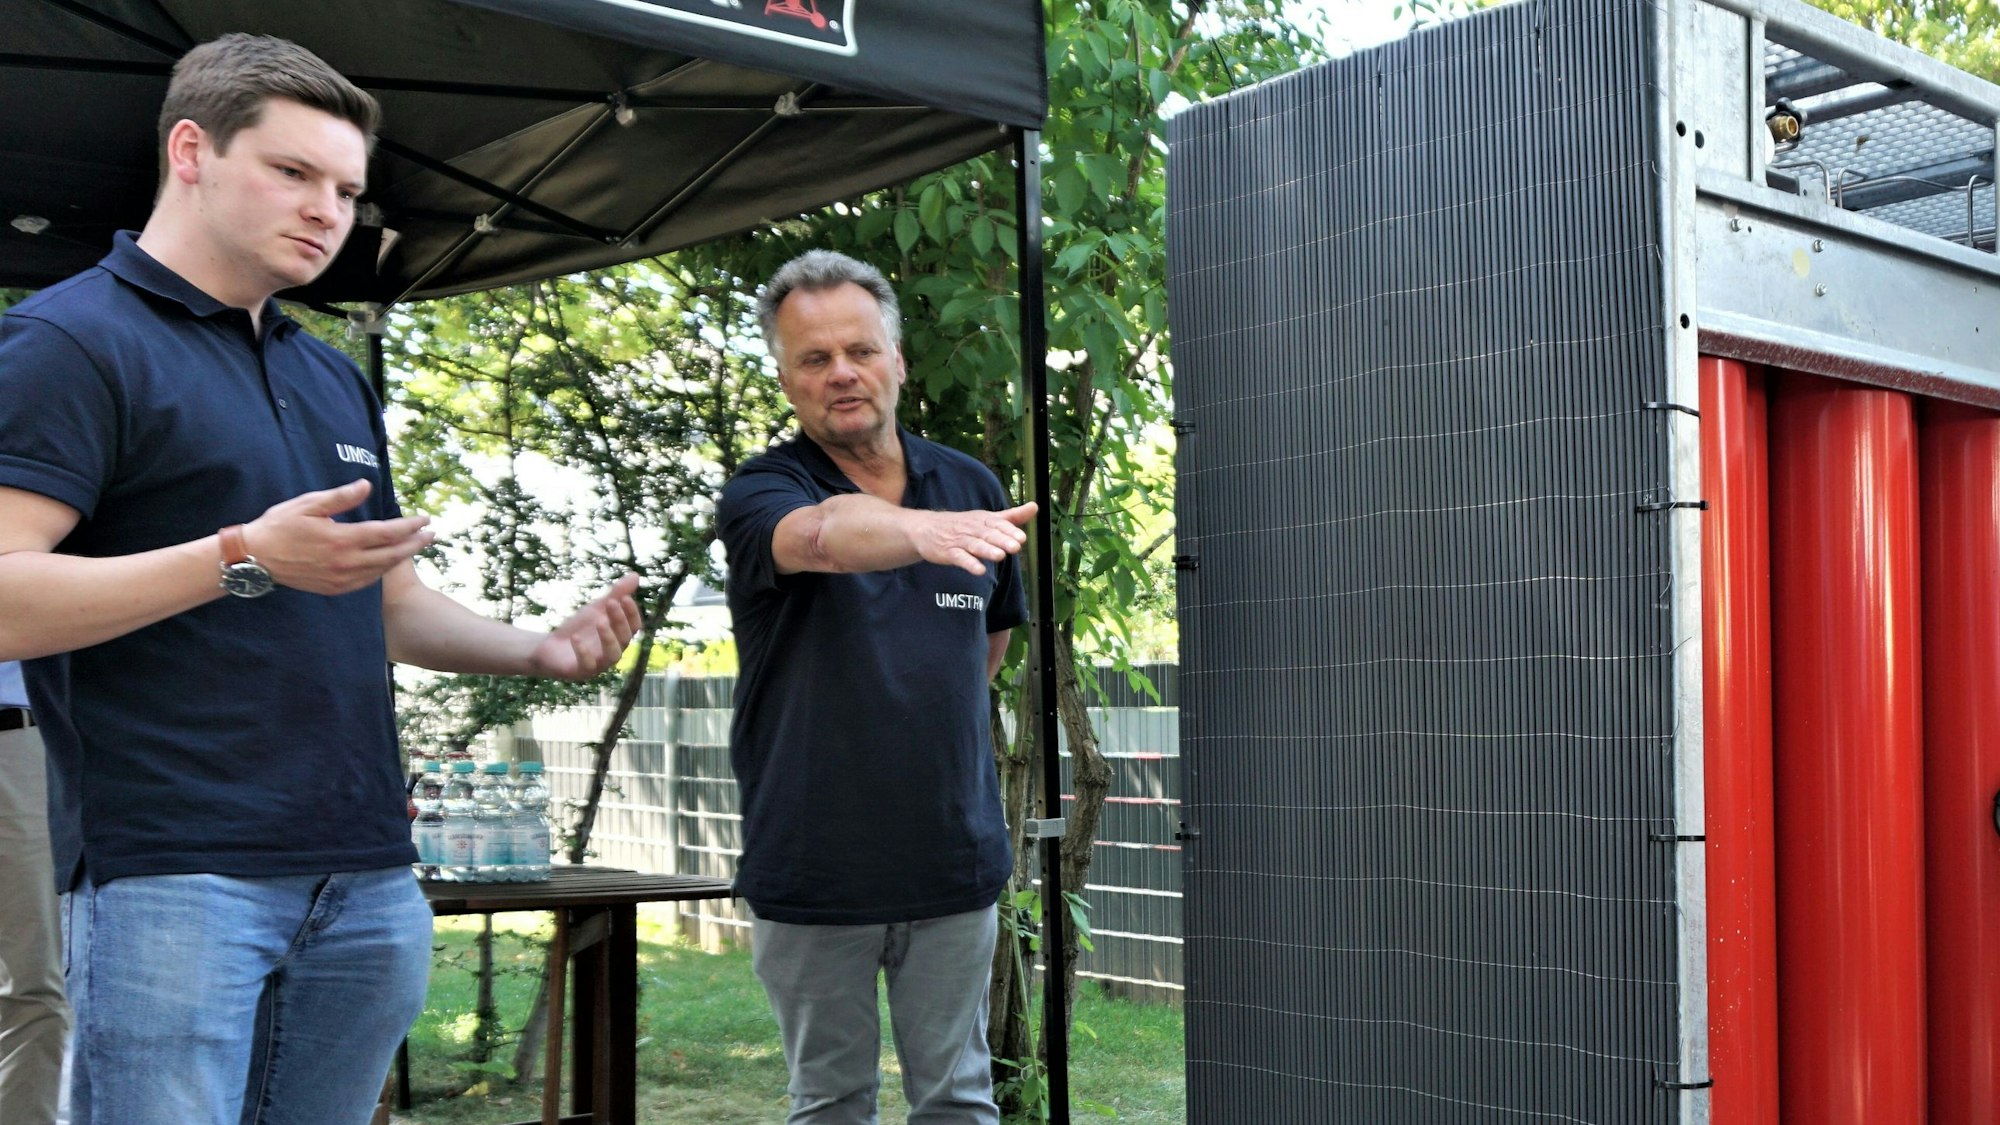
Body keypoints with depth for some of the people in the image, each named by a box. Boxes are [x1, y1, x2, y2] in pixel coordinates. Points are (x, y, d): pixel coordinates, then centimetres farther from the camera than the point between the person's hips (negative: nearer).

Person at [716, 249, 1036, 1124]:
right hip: (813, 872, -2)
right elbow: (822, 534, -32)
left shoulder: (972, 486, 6)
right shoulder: (759, 494, -7)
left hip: (953, 859, 3)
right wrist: (923, 532, -51)